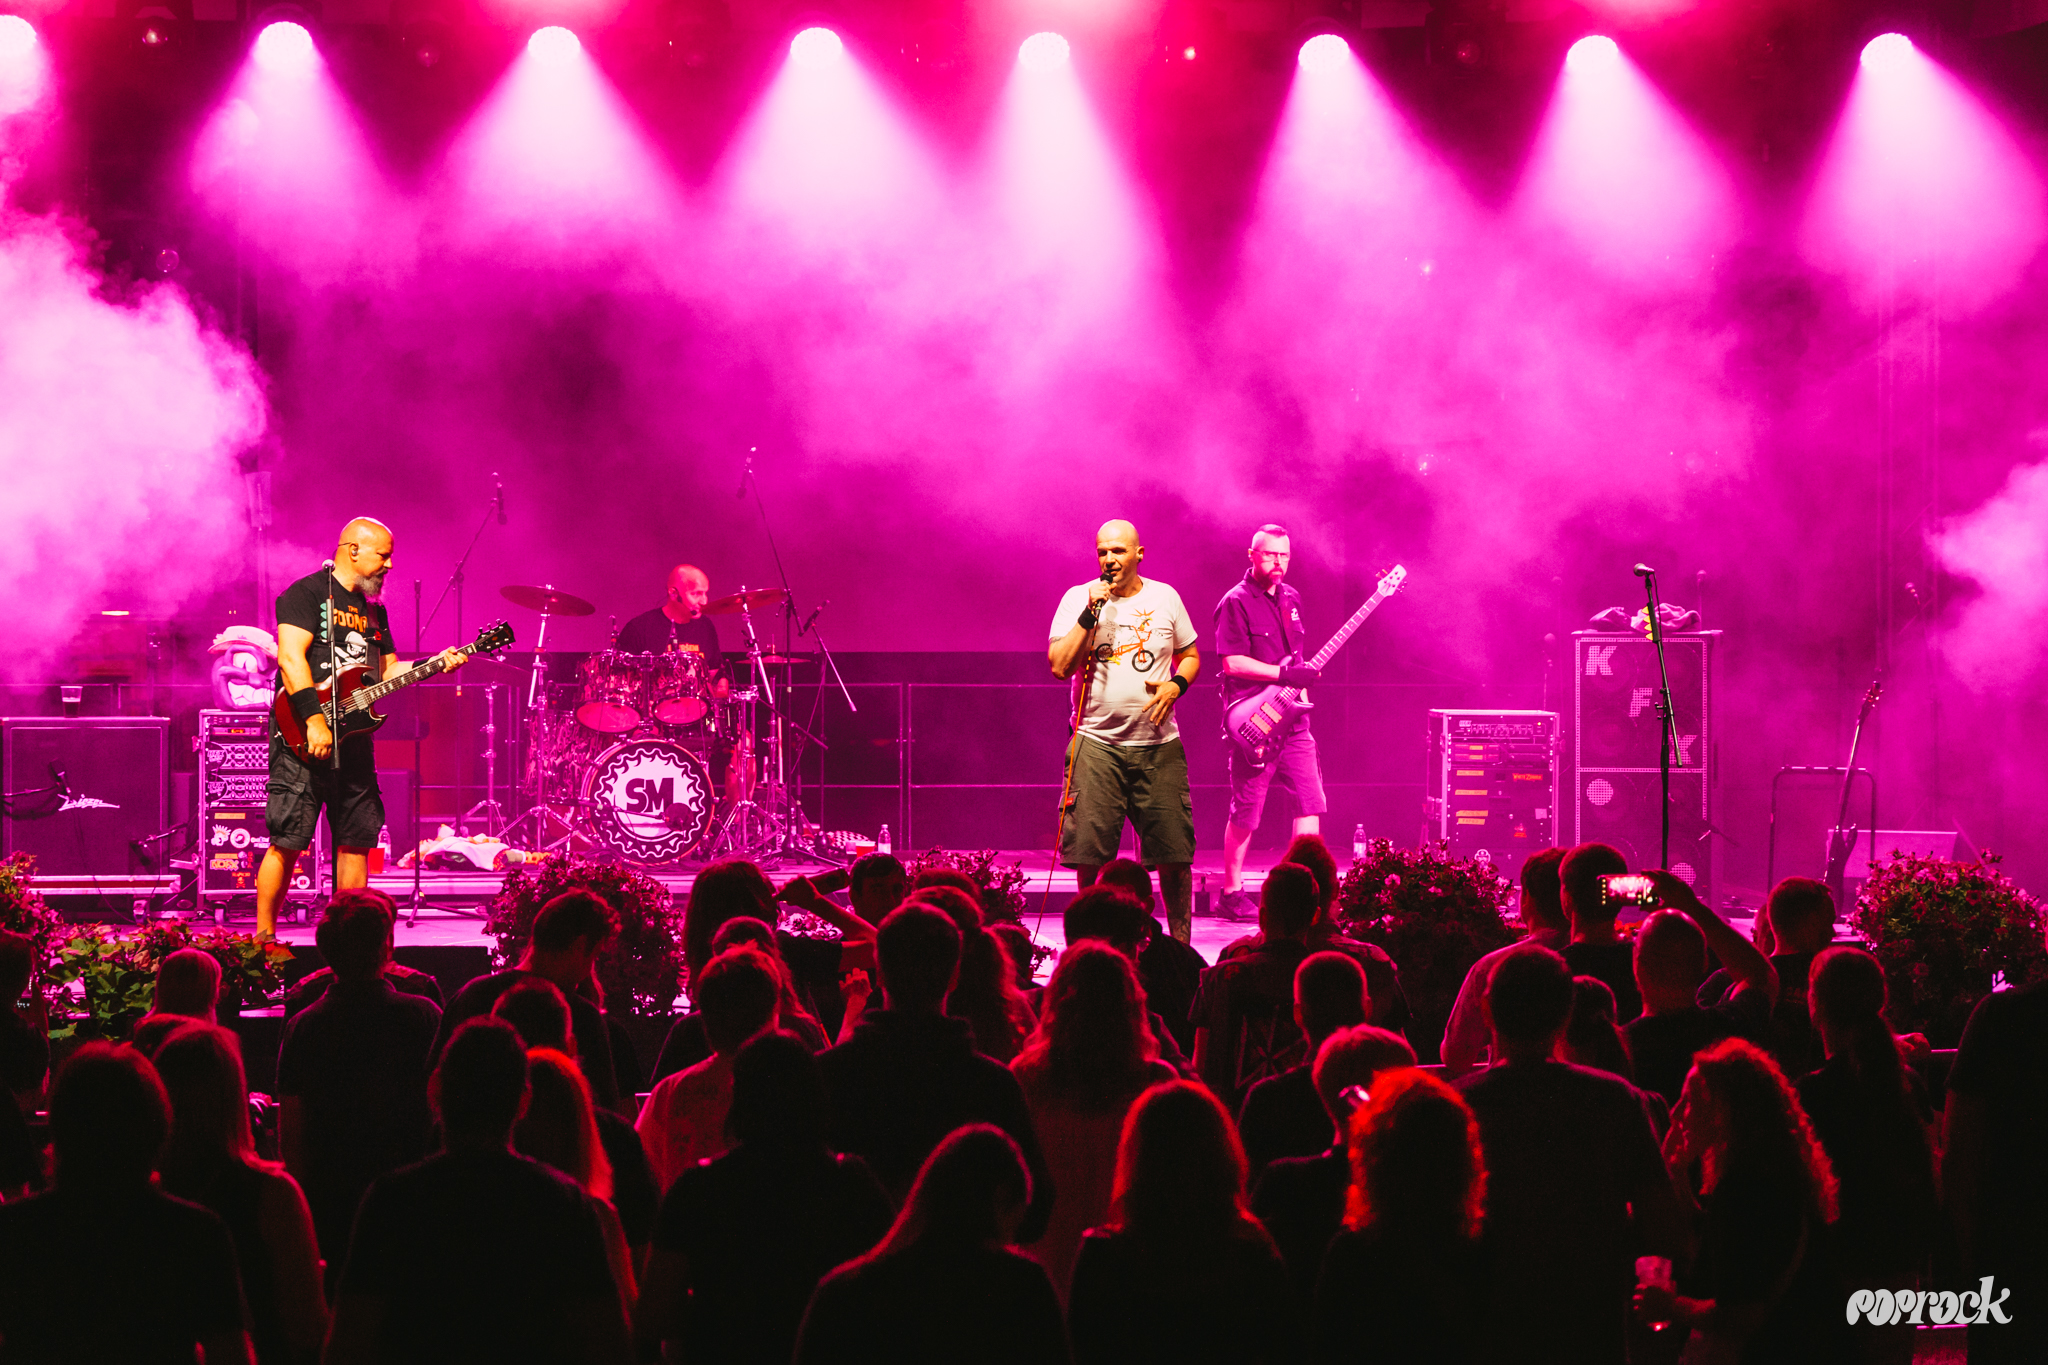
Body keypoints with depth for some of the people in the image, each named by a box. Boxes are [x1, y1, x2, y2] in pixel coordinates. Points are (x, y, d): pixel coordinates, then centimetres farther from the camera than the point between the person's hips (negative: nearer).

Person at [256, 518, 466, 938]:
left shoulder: (373, 608, 20)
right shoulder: (307, 593, -6)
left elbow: (388, 670, 22)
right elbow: (290, 657, -16)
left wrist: (435, 664, 5)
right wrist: (315, 721, -24)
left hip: (353, 740, 8)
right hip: (303, 738, -8)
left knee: (357, 840, 6)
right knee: (288, 841, -9)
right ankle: (263, 936, -3)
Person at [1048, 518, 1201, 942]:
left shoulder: (1165, 598, 9)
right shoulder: (1078, 599, 2)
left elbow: (1191, 656, 18)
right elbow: (1060, 667, -7)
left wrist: (1175, 685, -3)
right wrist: (1092, 613, -14)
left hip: (1158, 745, 1)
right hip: (1096, 744, -1)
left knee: (1175, 855, -1)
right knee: (1088, 858, -4)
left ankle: (1182, 947, 13)